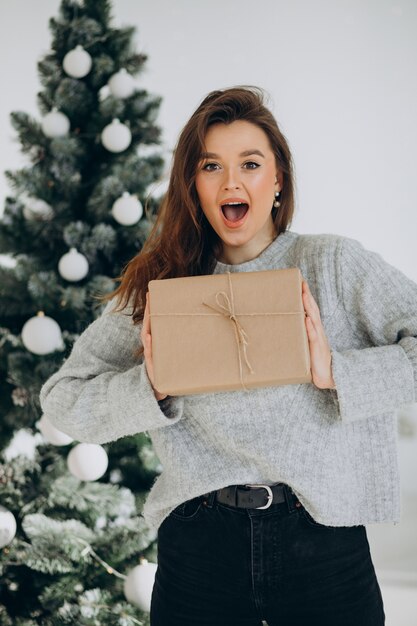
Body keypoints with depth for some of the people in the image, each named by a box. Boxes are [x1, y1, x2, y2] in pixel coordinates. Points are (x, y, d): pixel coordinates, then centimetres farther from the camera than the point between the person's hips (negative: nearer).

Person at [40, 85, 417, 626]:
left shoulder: (333, 263, -1)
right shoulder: (156, 284, 3)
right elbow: (62, 400, 2)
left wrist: (334, 373, -19)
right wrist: (150, 388, -14)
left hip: (323, 544, -1)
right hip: (198, 549, 1)